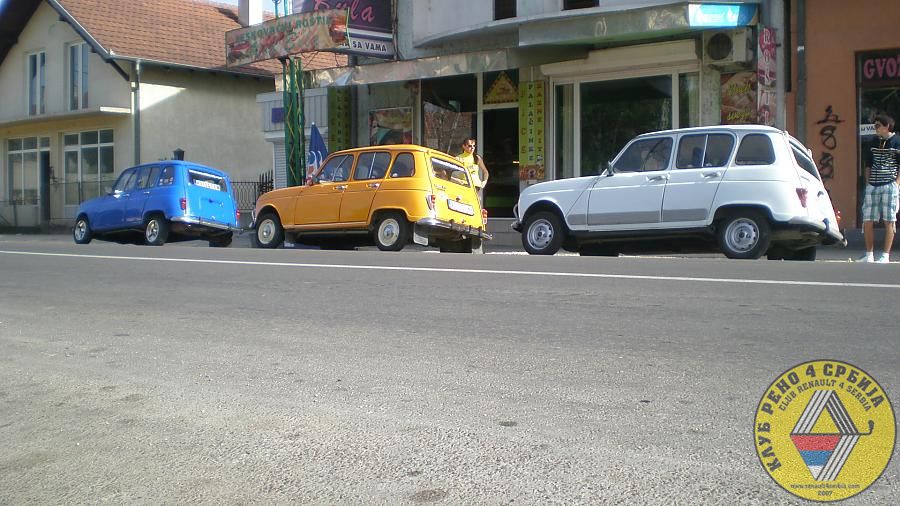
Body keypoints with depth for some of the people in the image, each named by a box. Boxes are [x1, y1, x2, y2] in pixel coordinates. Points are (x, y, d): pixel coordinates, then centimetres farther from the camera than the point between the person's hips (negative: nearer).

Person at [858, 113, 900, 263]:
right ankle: (869, 255, 11)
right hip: (872, 187, 5)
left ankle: (886, 256, 1)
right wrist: (868, 183, 12)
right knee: (867, 221, 2)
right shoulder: (874, 142, 15)